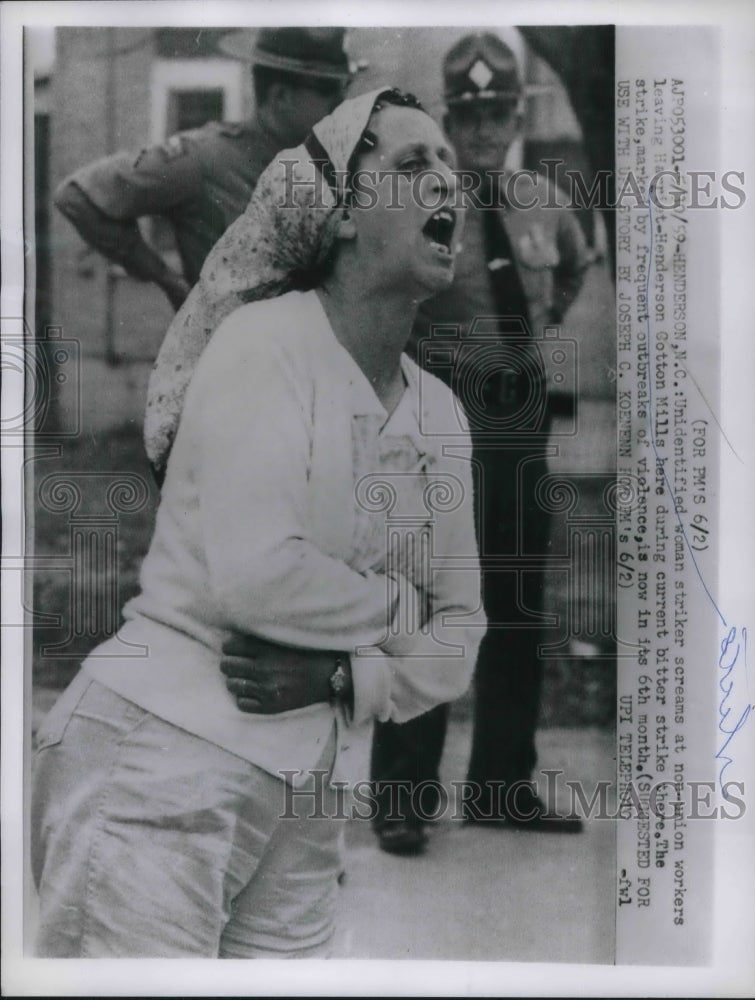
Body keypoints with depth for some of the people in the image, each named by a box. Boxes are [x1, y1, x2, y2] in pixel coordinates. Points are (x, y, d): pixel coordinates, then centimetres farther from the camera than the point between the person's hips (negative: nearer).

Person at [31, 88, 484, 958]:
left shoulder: (441, 413, 9)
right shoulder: (267, 340, -10)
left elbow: (459, 629, 8)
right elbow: (255, 577, -22)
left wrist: (350, 676, -11)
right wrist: (401, 609, -6)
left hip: (307, 805, 6)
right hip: (166, 759, -6)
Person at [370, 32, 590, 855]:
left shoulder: (544, 203, 6)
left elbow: (575, 267, 28)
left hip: (522, 415, 6)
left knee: (518, 608, 12)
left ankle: (502, 786, 27)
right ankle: (403, 796, 12)